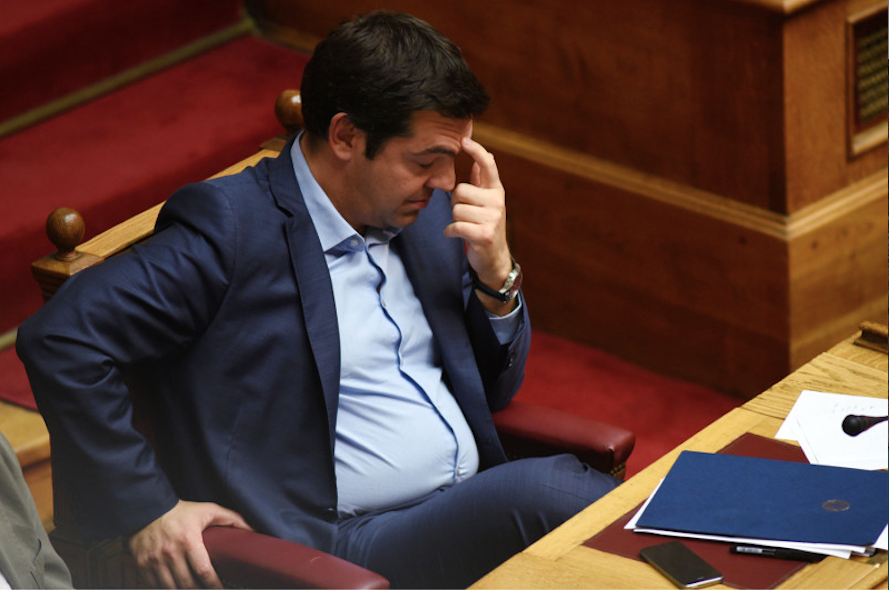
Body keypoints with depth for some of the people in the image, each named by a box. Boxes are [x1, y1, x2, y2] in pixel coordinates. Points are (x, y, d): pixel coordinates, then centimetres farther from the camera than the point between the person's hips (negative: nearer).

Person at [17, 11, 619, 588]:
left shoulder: (427, 212, 13)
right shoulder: (232, 227, -9)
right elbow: (59, 337, -14)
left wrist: (496, 270, 2)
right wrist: (146, 509, -13)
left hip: (479, 500, 7)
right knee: (554, 489, -32)